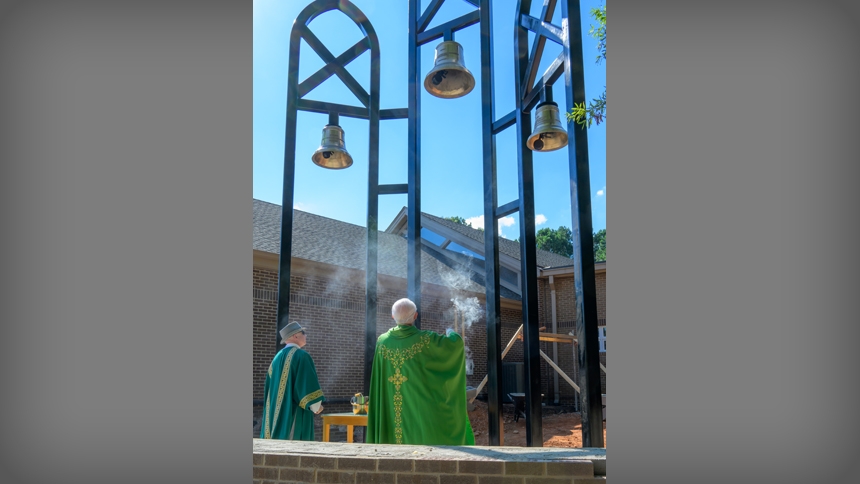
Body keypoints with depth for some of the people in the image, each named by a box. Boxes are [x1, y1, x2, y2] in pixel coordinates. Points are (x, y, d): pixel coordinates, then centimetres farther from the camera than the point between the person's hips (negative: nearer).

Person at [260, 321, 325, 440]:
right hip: (294, 411, -8)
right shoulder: (301, 355, -11)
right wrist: (316, 405, -6)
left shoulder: (278, 357, 13)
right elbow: (308, 382, -16)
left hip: (276, 411, 8)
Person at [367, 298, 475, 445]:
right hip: (421, 408, -4)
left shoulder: (382, 341, 1)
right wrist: (450, 332, 7)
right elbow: (456, 342, -15)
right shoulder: (424, 339, -13)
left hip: (389, 411, 4)